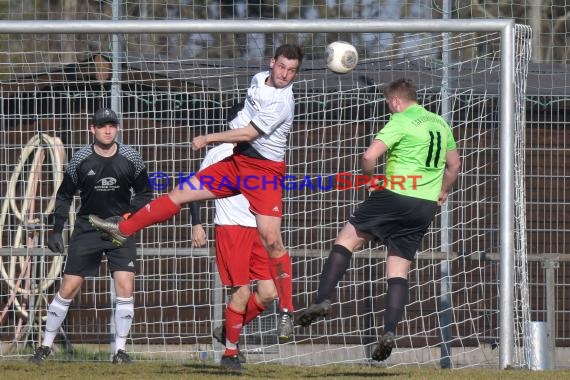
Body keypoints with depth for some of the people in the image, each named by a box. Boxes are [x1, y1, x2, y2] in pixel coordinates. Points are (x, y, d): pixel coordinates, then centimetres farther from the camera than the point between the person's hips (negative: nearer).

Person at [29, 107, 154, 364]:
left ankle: (120, 350, -1)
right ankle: (46, 346, 10)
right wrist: (56, 231, 0)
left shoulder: (131, 158, -5)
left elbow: (144, 193, 7)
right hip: (87, 228, 0)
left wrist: (130, 215, -10)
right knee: (68, 288, -2)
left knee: (125, 286, -12)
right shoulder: (81, 159, -6)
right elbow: (64, 196, 4)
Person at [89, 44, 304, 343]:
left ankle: (286, 312, -10)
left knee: (271, 238, -16)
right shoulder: (259, 80, 5)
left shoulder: (282, 102, -20)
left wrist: (208, 138, -12)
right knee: (181, 193, 5)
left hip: (264, 170, -7)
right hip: (237, 162, 7)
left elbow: (249, 133, -21)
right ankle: (122, 230, 16)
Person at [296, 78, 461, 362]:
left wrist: (370, 179, 2)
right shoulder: (441, 124, 14)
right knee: (399, 270, 6)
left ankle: (323, 300, -6)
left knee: (347, 239, 6)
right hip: (426, 207, 6)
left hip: (395, 197, -6)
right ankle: (390, 332, -7)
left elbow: (370, 155, -16)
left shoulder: (401, 122, -7)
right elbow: (454, 165, 26)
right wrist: (441, 193, 35)